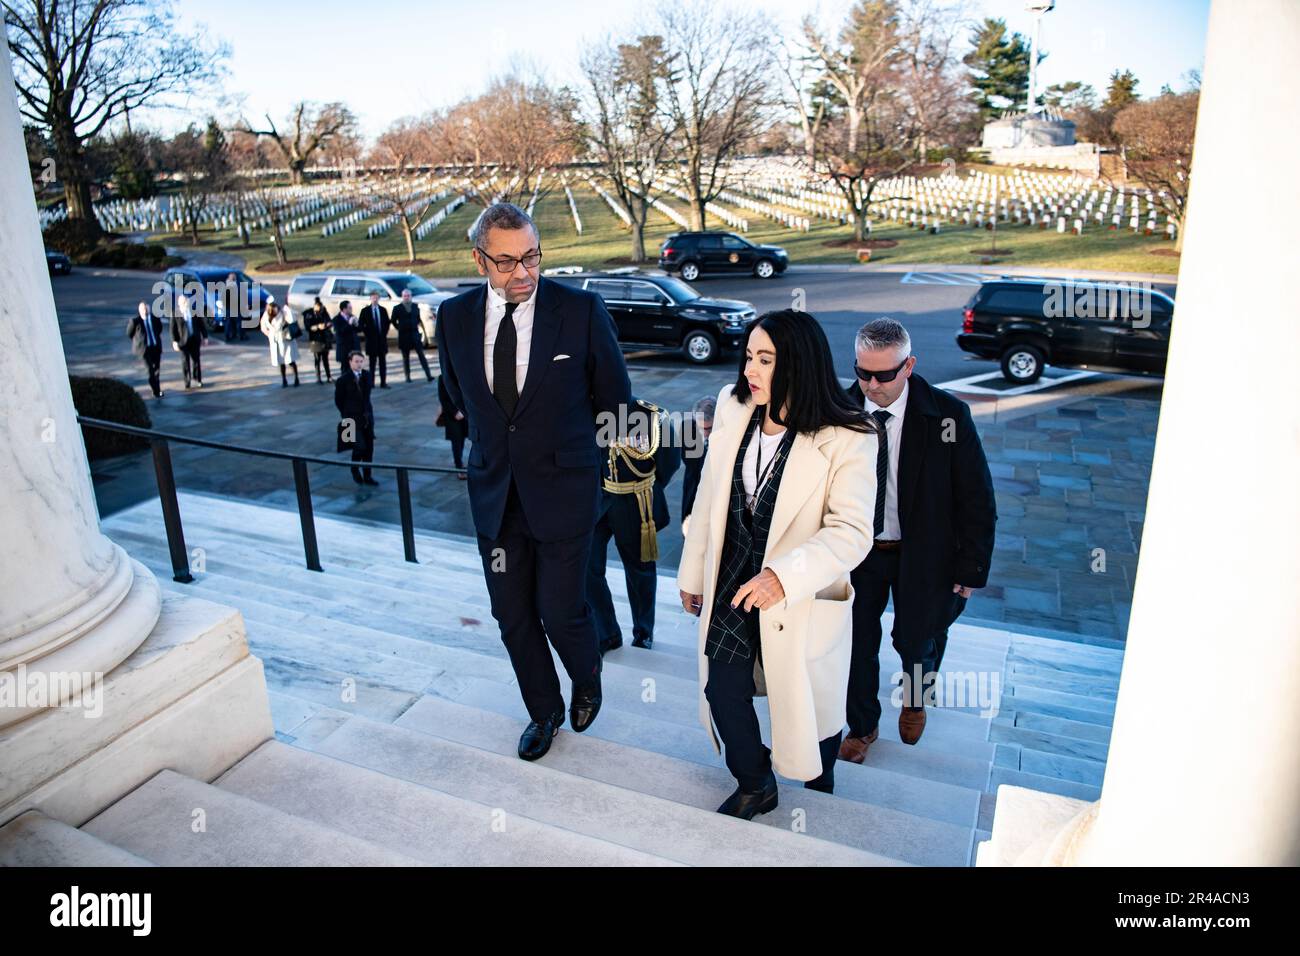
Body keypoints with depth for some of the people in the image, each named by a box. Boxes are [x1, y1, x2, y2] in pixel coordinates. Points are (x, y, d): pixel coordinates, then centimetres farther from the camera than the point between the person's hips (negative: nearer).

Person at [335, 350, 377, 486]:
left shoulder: (367, 375, 3)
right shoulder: (343, 379, -11)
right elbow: (338, 400, -1)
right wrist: (346, 414, 4)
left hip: (367, 416, 5)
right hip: (352, 418, -5)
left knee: (369, 448, 6)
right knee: (360, 447, -11)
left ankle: (367, 476, 18)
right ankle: (355, 469, 18)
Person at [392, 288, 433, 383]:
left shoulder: (415, 306, 7)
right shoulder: (397, 308, 0)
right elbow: (393, 321, 8)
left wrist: (417, 327, 8)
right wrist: (400, 328, 6)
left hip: (415, 333, 1)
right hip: (403, 335, -1)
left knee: (421, 355, -4)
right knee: (406, 357, 6)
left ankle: (428, 375, -8)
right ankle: (408, 376, 12)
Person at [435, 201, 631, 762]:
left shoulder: (581, 309, -12)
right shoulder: (454, 316, -2)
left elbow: (613, 396, 1)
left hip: (562, 490, -3)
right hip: (495, 493, 4)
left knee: (562, 613, 2)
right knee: (513, 618, 13)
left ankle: (587, 679, 37)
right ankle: (544, 711, 39)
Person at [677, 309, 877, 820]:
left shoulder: (847, 439, -20)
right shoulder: (732, 409, -4)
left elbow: (851, 532, -24)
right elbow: (709, 498, 4)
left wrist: (784, 576, -38)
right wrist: (693, 572, 11)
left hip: (803, 599, -4)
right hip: (731, 585, 4)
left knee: (807, 705, 16)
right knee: (723, 692, 10)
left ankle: (819, 794, 49)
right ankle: (755, 786, 40)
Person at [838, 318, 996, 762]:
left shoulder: (947, 415, -17)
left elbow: (977, 499, -9)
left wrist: (970, 568, -9)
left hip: (921, 554, -1)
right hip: (856, 552, 2)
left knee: (915, 639, 15)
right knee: (858, 642, 13)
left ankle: (914, 700, 52)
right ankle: (861, 726, 40)